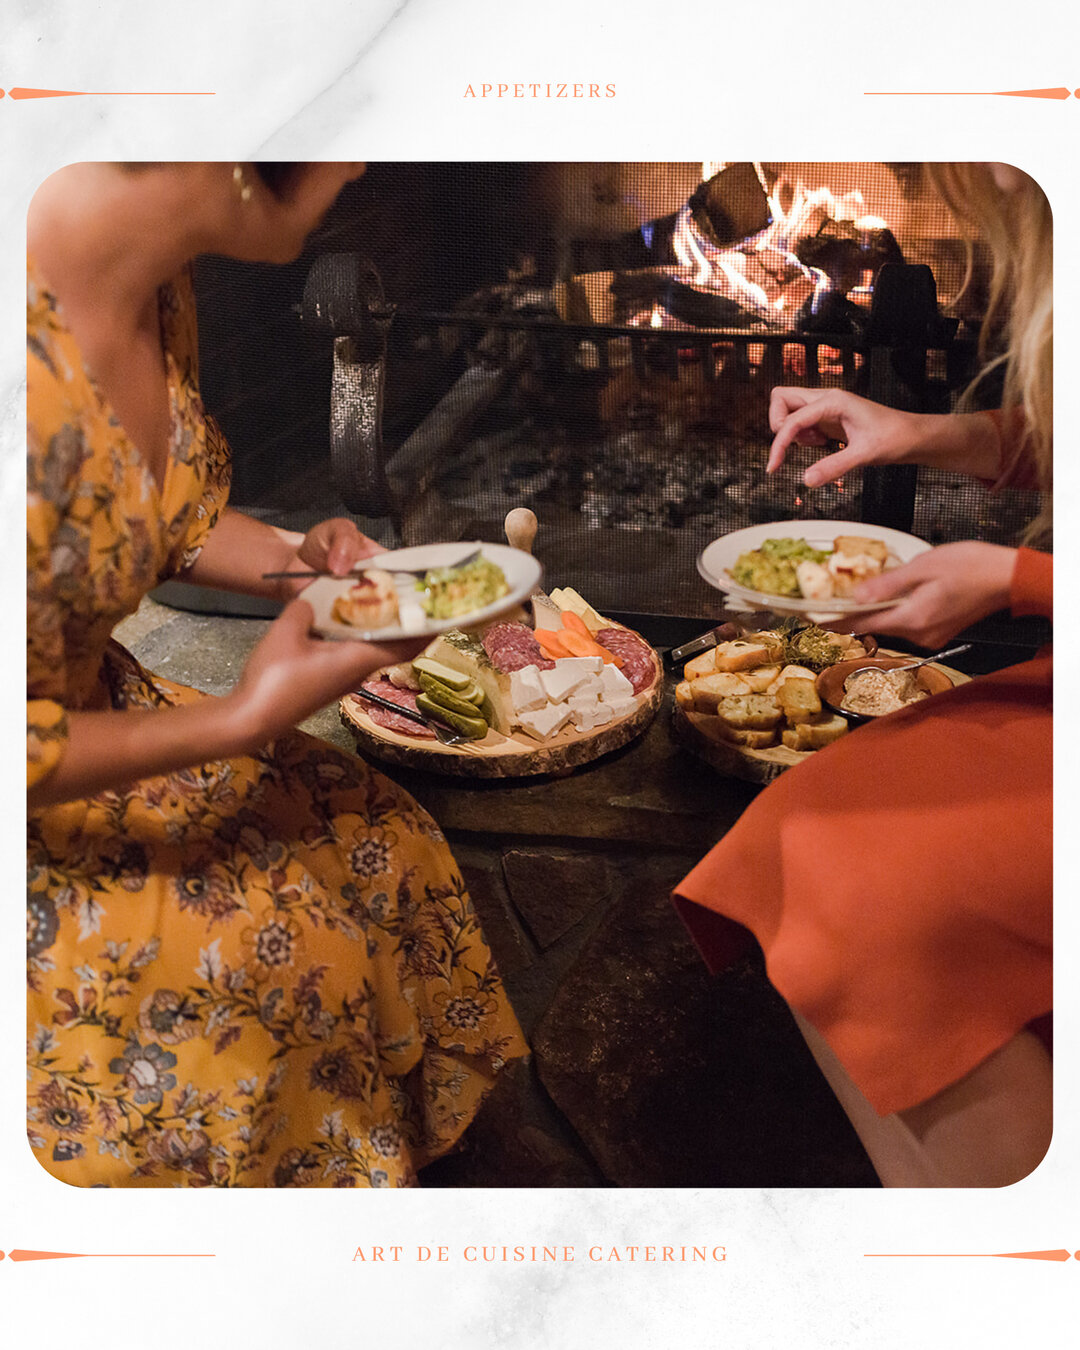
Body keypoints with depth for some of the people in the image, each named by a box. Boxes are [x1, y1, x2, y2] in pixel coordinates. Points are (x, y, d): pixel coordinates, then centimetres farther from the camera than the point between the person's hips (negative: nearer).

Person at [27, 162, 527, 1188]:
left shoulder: (157, 291, -7)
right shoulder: (33, 367, -37)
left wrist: (302, 562, -7)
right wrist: (242, 721, -26)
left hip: (98, 699, 9)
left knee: (377, 838, 4)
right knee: (276, 941, -11)